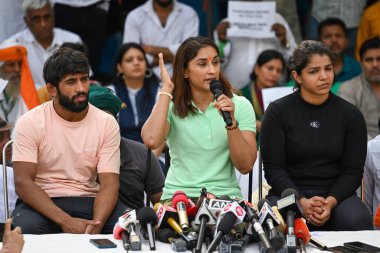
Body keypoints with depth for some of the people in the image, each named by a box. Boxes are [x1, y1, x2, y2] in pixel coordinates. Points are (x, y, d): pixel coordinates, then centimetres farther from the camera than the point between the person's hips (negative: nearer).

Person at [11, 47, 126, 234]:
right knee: (26, 227, -37)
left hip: (89, 201, 2)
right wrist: (65, 221, -27)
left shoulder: (107, 123, 1)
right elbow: (23, 182, -13)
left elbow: (109, 183, -6)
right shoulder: (30, 123, -5)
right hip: (43, 203, -2)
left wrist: (97, 222, -28)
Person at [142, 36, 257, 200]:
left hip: (225, 195, 0)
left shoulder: (240, 106, 7)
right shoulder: (172, 106, 7)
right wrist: (166, 88, -7)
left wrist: (231, 122, -15)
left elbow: (245, 167, -1)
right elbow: (151, 141, -16)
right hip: (178, 195, 0)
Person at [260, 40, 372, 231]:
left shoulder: (351, 115, 7)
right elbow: (273, 169, -2)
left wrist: (331, 202, -17)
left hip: (336, 194, 1)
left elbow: (353, 170, 3)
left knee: (356, 222, -33)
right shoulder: (278, 112, 2)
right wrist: (302, 202, -19)